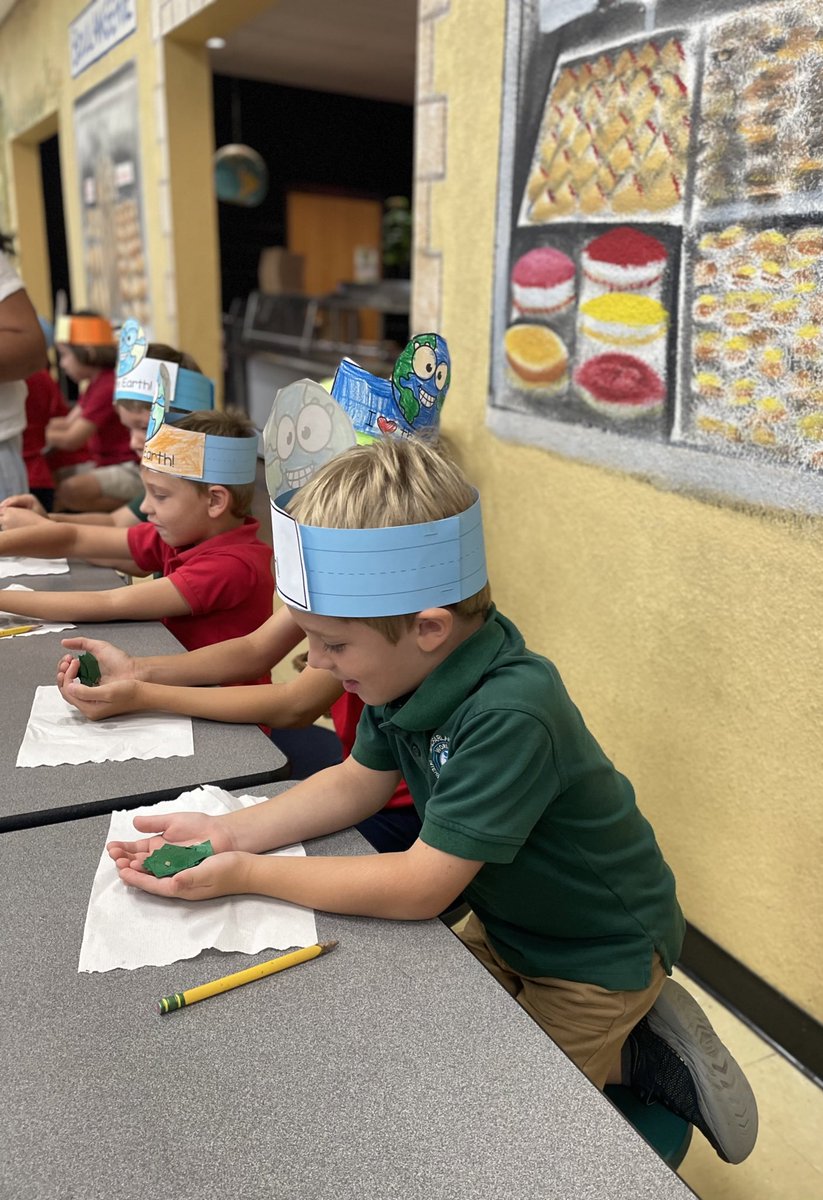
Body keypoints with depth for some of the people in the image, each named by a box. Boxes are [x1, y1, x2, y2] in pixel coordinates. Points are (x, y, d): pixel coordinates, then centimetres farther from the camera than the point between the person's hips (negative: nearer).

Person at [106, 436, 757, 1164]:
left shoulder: (510, 715, -39)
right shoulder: (420, 664, -14)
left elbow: (421, 887, -33)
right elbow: (357, 783, -1)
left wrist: (248, 874, -25)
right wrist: (230, 831, -13)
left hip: (599, 951, -7)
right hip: (507, 922, 7)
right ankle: (622, 1035, 24)